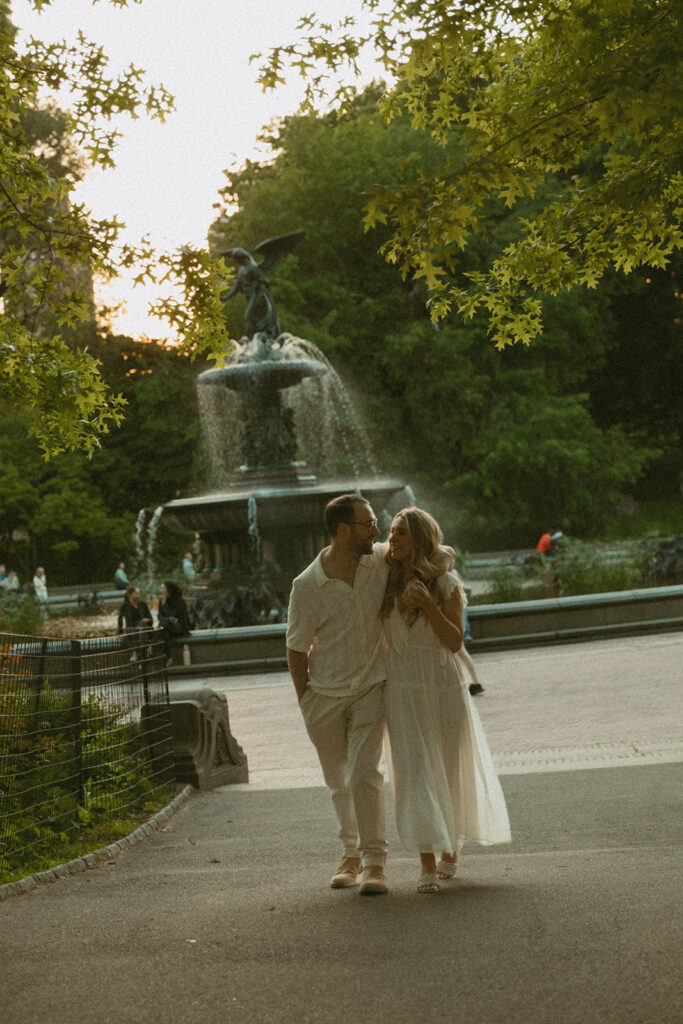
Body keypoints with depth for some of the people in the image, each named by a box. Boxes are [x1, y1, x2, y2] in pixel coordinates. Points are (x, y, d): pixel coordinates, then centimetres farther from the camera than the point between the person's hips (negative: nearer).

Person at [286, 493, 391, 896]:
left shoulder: (382, 559, -6)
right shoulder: (307, 586, -12)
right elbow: (296, 649, -3)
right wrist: (306, 703, -1)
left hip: (370, 688, 0)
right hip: (324, 693, 0)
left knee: (365, 772, -13)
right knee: (339, 782, 11)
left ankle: (374, 861, -7)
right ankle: (352, 852, 29)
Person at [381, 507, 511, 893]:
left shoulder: (447, 584, -5)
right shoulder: (386, 582, 2)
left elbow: (455, 641, -13)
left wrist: (428, 604, -23)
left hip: (444, 687, -1)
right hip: (403, 690, 1)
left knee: (450, 771, 11)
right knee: (414, 772, -9)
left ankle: (451, 849, 33)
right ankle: (428, 865, -10)